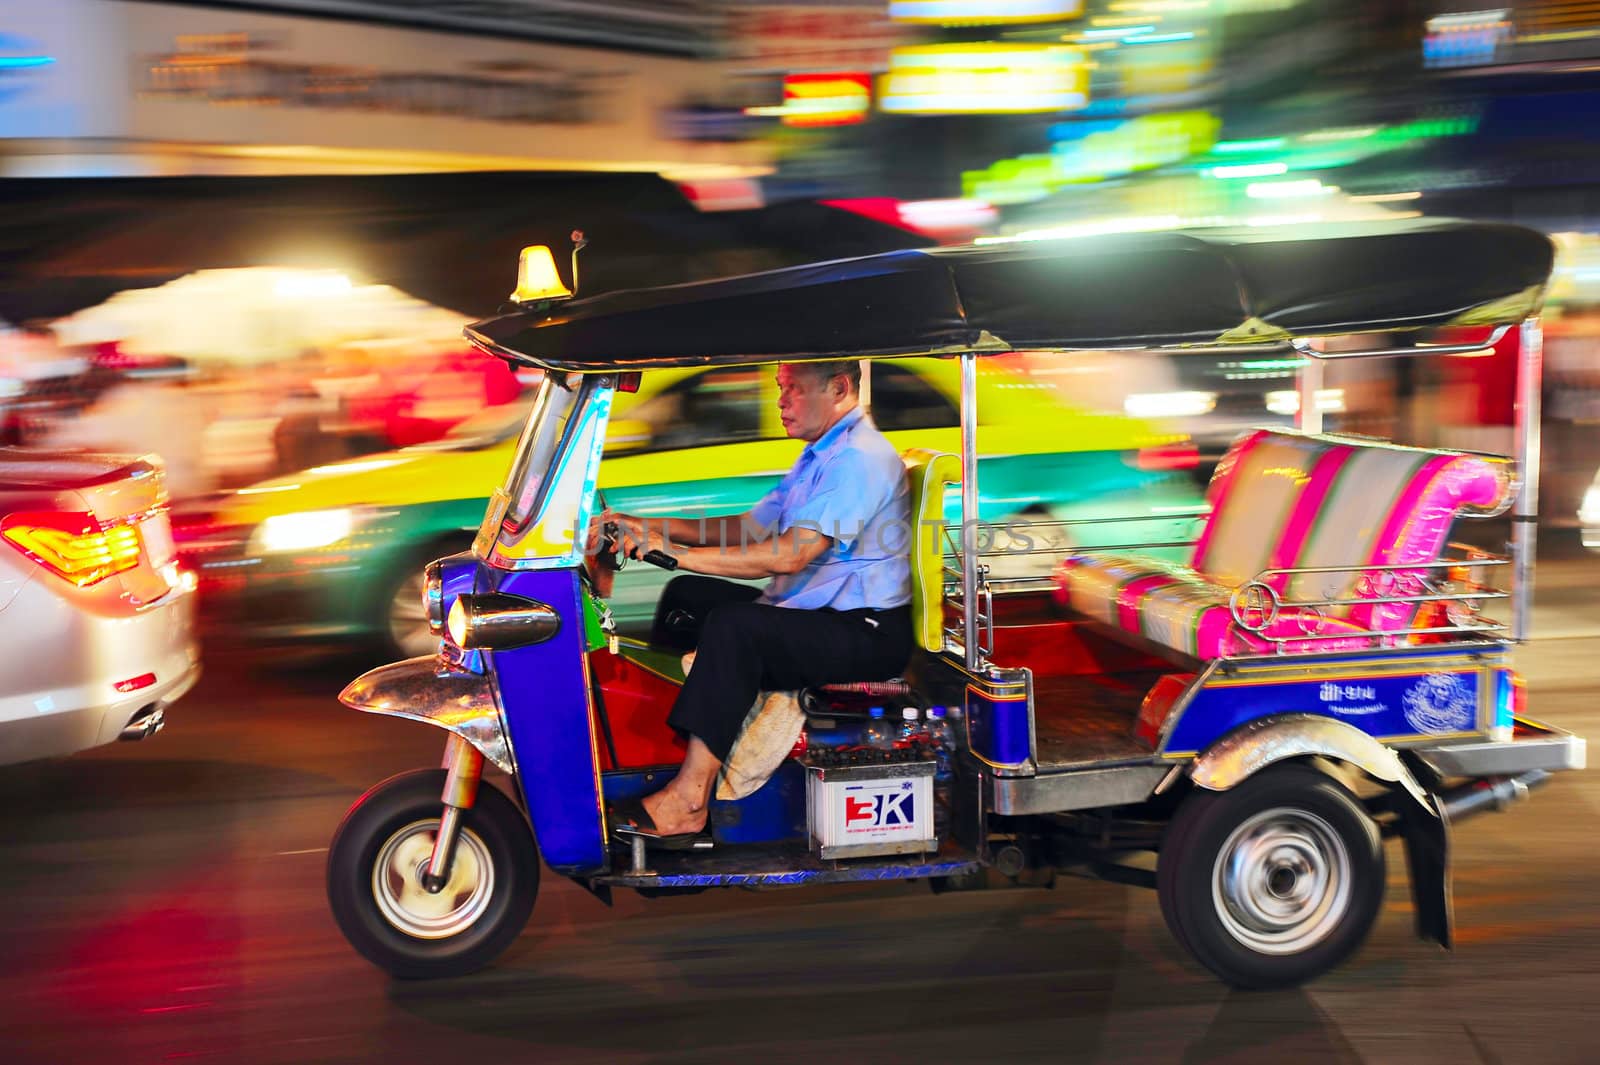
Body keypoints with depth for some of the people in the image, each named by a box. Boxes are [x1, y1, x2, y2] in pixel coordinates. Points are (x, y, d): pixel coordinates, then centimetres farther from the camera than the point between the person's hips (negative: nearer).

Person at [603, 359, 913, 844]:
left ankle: (688, 801, -27)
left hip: (866, 635, -11)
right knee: (687, 595, 9)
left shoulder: (859, 458, -17)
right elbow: (747, 528, 14)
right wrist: (652, 527, 2)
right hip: (814, 613, 11)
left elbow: (789, 554, -27)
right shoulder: (819, 456, 18)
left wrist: (678, 552, -25)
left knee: (732, 626, -29)